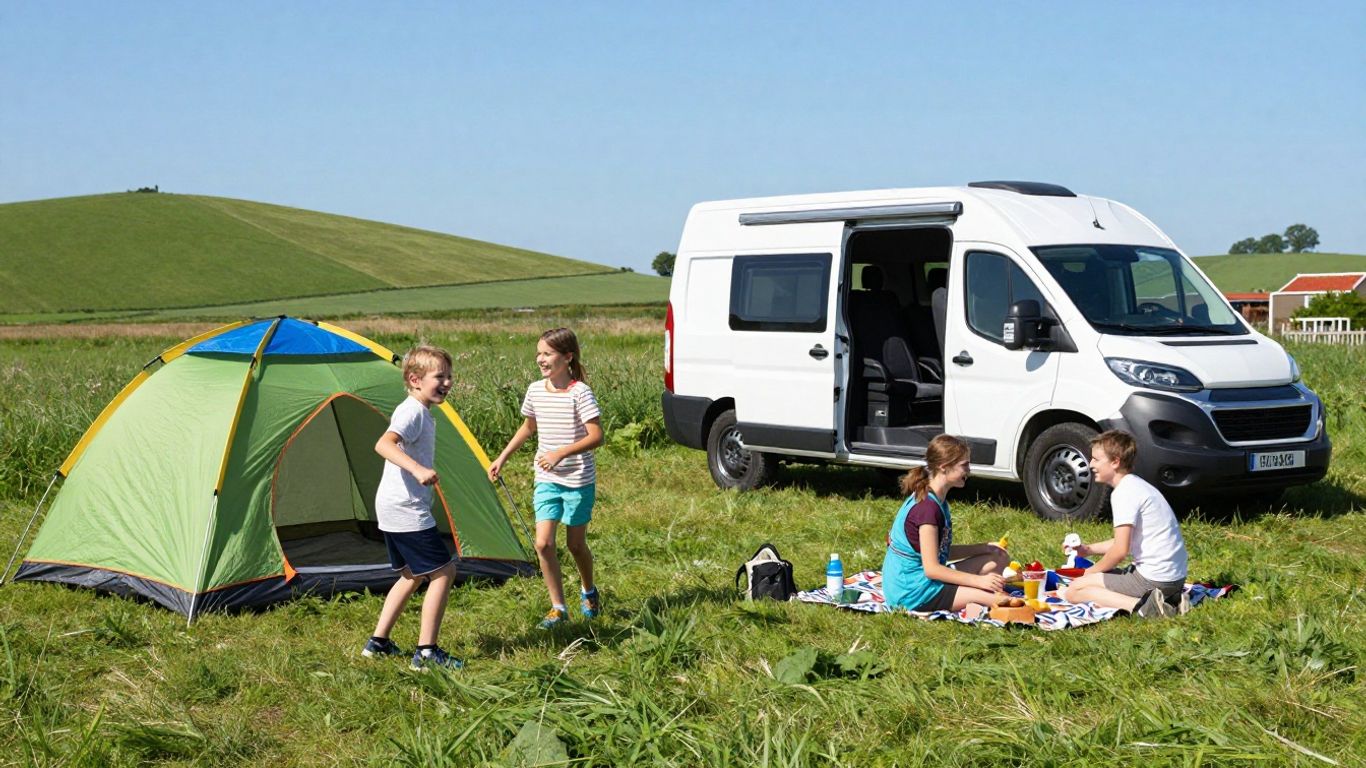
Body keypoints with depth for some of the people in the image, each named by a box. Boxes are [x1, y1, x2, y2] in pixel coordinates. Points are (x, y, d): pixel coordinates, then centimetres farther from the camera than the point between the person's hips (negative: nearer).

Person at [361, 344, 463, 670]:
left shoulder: (421, 412, 15)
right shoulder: (413, 411, -16)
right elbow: (383, 444, -32)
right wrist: (418, 469, -42)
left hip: (394, 508, 11)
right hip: (407, 509, -11)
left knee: (412, 574, 20)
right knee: (443, 571, -8)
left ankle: (378, 642, 25)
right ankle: (426, 652, -6)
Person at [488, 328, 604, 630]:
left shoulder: (579, 393, -16)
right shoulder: (535, 391, 1)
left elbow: (596, 436, -20)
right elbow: (528, 427, 18)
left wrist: (561, 453, -29)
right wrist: (502, 458, 16)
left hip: (578, 481, -4)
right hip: (547, 481, 4)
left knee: (575, 544, 8)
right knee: (543, 543, -8)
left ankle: (589, 592, 37)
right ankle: (558, 607, 4)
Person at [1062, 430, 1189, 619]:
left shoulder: (1124, 493, -14)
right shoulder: (1137, 485, 16)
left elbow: (1120, 550, -18)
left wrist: (1092, 571, -2)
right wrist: (1089, 549, 19)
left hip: (1154, 578, -9)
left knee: (1074, 591, -4)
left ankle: (1140, 605, -19)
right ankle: (1169, 599, 9)